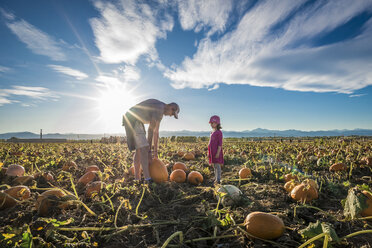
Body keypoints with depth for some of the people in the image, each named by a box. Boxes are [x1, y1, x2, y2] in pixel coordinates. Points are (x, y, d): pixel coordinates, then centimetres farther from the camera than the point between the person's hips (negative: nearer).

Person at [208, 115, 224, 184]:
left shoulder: (219, 132, -10)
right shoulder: (212, 133, 14)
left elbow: (220, 143, -14)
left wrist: (218, 153, -19)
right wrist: (209, 153, 18)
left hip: (217, 152, -8)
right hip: (212, 152, 8)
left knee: (217, 165, -4)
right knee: (214, 166, 13)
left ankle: (218, 180, 3)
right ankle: (216, 179, 22)